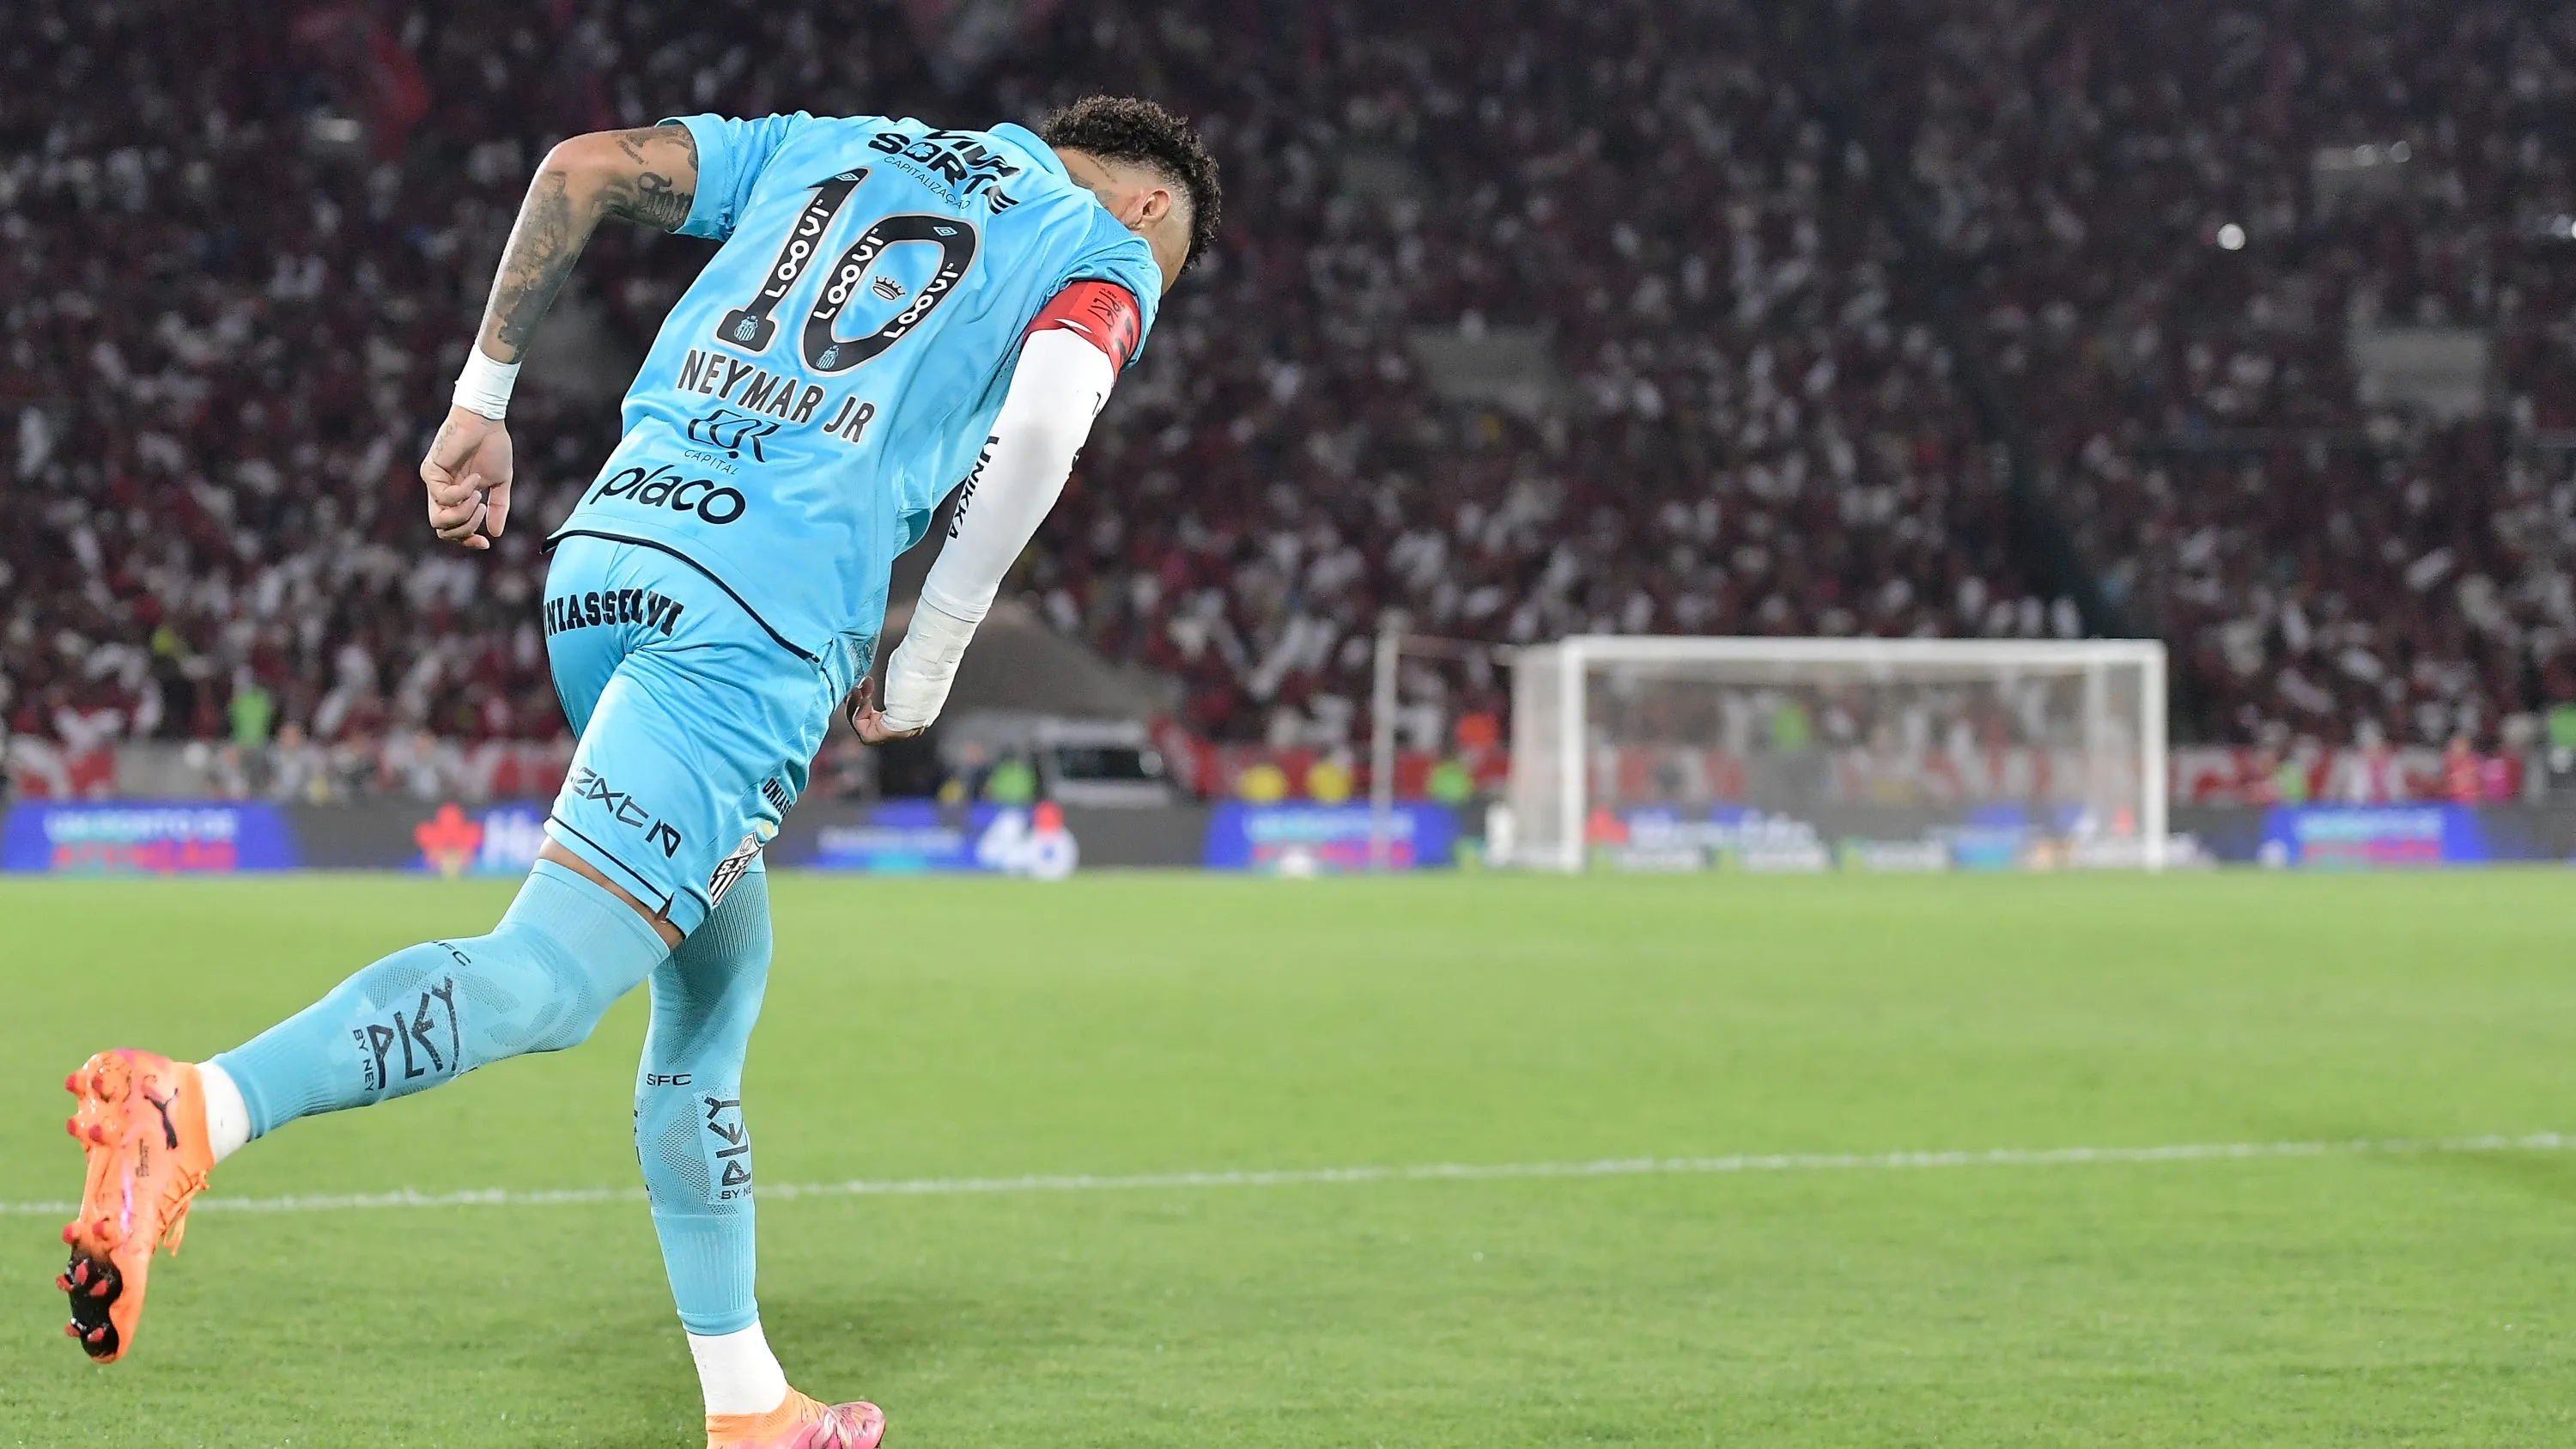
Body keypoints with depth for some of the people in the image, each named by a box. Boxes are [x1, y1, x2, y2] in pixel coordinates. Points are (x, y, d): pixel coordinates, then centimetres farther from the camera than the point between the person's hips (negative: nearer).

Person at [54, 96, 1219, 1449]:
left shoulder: (833, 144, 28)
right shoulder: (1105, 253, 11)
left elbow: (581, 165, 20)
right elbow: (1038, 429, -9)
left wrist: (483, 397, 21)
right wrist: (928, 663, -1)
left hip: (605, 551, 8)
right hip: (763, 617, -8)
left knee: (715, 983, 18)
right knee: (544, 981, -15)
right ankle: (192, 1111, -35)